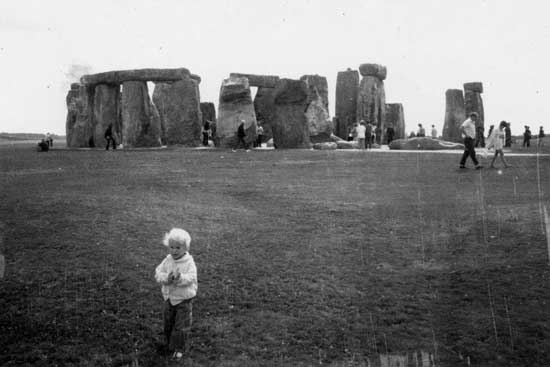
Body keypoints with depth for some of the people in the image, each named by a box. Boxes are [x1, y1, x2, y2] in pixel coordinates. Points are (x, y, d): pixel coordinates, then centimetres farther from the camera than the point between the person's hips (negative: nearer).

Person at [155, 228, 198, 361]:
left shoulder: (189, 262, -17)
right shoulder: (167, 260, -4)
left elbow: (191, 278, -28)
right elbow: (158, 273, -11)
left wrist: (180, 277, -46)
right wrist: (166, 278, -30)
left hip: (184, 299, -5)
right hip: (169, 297, 5)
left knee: (182, 326, 3)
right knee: (168, 324, 19)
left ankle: (180, 349, 19)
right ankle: (170, 345, 38)